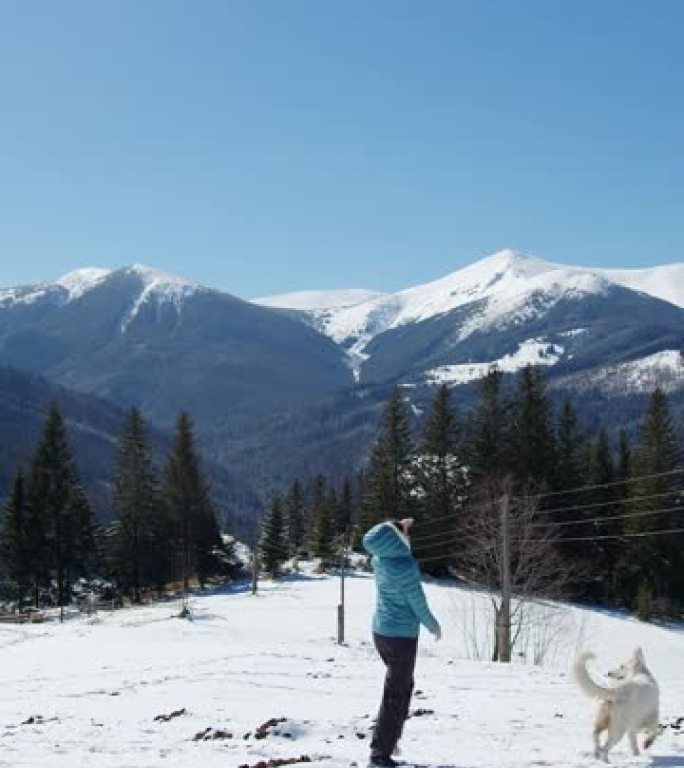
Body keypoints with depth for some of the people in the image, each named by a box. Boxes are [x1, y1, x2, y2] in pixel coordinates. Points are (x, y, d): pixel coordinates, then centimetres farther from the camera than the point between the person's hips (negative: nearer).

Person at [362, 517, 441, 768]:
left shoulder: (378, 559, -1)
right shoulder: (405, 566, -23)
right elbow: (418, 604, -14)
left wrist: (401, 527, 26)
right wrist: (434, 626, 2)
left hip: (380, 632, 8)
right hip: (401, 635, -8)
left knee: (404, 685, 25)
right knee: (395, 695, -2)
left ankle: (388, 740, 29)